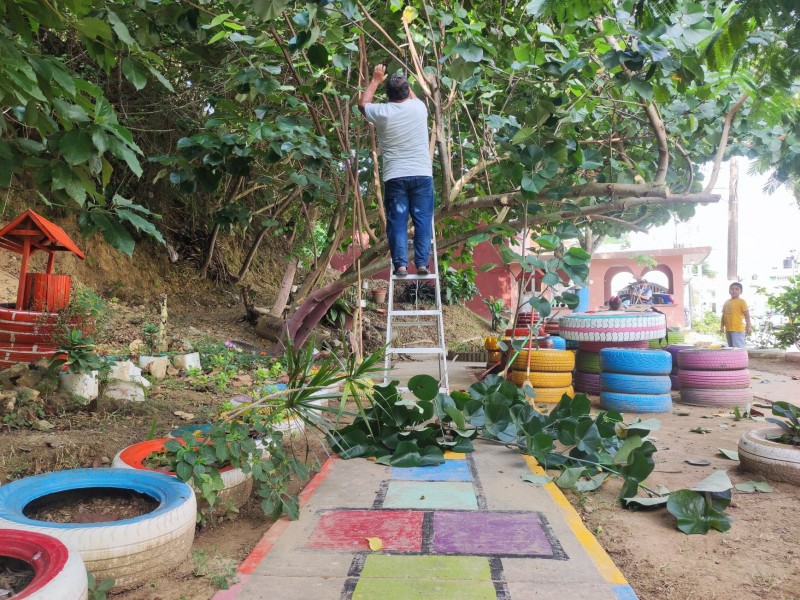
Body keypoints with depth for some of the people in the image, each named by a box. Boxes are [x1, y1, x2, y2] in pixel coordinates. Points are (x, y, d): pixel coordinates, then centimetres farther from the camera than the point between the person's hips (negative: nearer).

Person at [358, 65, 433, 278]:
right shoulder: (419, 107, 4)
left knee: (397, 222, 2)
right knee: (423, 220, 5)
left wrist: (375, 80, 31)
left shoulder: (382, 112, -1)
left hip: (395, 177, -1)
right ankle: (422, 263, 3)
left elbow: (362, 104, 23)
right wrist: (405, 85, 46)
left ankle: (401, 264, -3)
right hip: (422, 175, 1)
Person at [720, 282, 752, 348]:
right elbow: (723, 315, 18)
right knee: (731, 348, 13)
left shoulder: (741, 301, -4)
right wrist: (722, 327, 13)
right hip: (728, 329, 7)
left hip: (738, 330, -7)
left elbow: (747, 315, -8)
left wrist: (748, 327, -14)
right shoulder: (726, 302, 15)